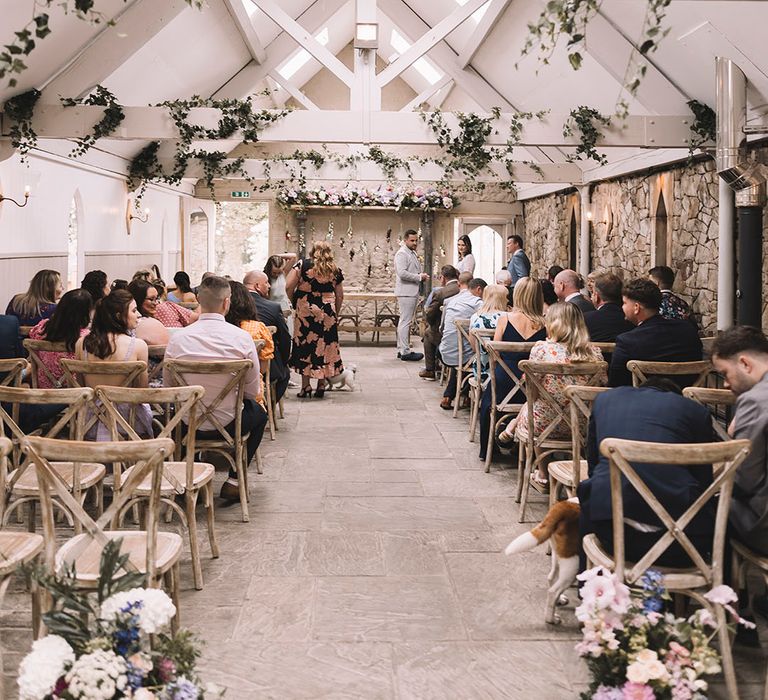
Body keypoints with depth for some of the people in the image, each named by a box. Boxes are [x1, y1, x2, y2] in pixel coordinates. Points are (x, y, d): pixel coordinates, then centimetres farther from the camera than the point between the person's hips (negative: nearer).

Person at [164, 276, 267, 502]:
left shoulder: (178, 338, -11)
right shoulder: (242, 337, -16)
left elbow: (168, 386, 0)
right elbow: (253, 392, -6)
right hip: (229, 424, -2)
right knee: (259, 413, 31)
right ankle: (234, 481, 22)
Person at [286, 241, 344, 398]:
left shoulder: (302, 265, 1)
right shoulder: (335, 270, 9)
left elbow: (289, 287, -6)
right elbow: (340, 297, 11)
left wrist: (295, 302, 10)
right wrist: (335, 314, 22)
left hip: (305, 311, -2)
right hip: (327, 312, 2)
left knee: (304, 345, 5)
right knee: (325, 345, 9)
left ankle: (306, 386, 5)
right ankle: (321, 385, 12)